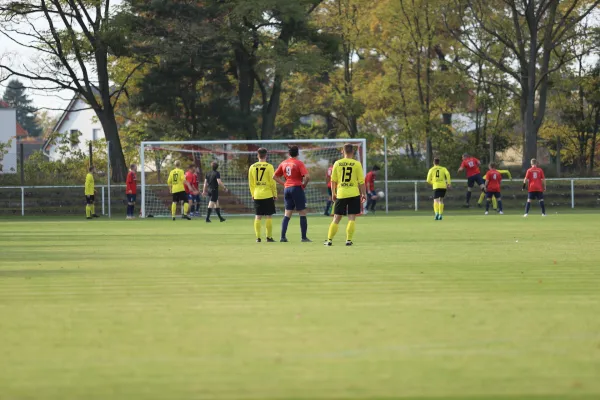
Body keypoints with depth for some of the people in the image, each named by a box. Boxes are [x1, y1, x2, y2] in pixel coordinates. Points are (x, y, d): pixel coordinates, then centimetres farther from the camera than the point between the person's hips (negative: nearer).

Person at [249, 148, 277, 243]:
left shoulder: (252, 167, 4)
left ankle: (258, 237, 3)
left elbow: (250, 183, 10)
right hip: (268, 195, -3)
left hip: (257, 195, 3)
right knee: (269, 216, 2)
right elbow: (272, 182, -6)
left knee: (258, 217, 6)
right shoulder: (269, 166, -7)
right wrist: (275, 194, 3)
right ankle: (269, 237, 2)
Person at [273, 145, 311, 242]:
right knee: (302, 213, 3)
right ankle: (304, 237, 1)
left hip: (287, 189, 5)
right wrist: (304, 185, -2)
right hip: (297, 188, -5)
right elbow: (307, 177, -19)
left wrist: (284, 183, 10)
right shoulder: (299, 163, -9)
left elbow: (275, 176, 13)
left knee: (287, 214, 9)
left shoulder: (283, 163, 8)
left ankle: (283, 236, 2)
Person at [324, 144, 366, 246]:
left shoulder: (337, 163, 2)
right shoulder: (357, 164, -3)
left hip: (341, 194, 2)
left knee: (336, 218, 8)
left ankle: (329, 240, 6)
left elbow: (333, 180, 6)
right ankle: (349, 240, -3)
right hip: (354, 194, -2)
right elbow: (361, 181, -1)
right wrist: (364, 194, 9)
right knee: (352, 218, 3)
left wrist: (333, 193, 18)